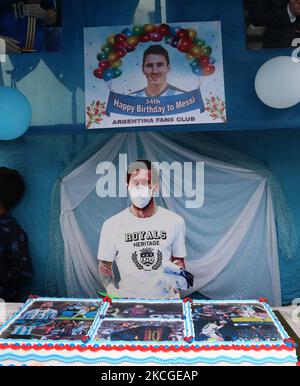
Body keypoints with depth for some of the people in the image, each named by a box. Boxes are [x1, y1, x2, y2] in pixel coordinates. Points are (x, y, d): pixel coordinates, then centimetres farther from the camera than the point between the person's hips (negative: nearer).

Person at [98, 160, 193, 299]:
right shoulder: (112, 225, -1)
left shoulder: (175, 221, 2)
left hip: (167, 298, 1)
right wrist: (114, 293, -7)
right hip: (128, 300, -1)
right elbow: (105, 266, 7)